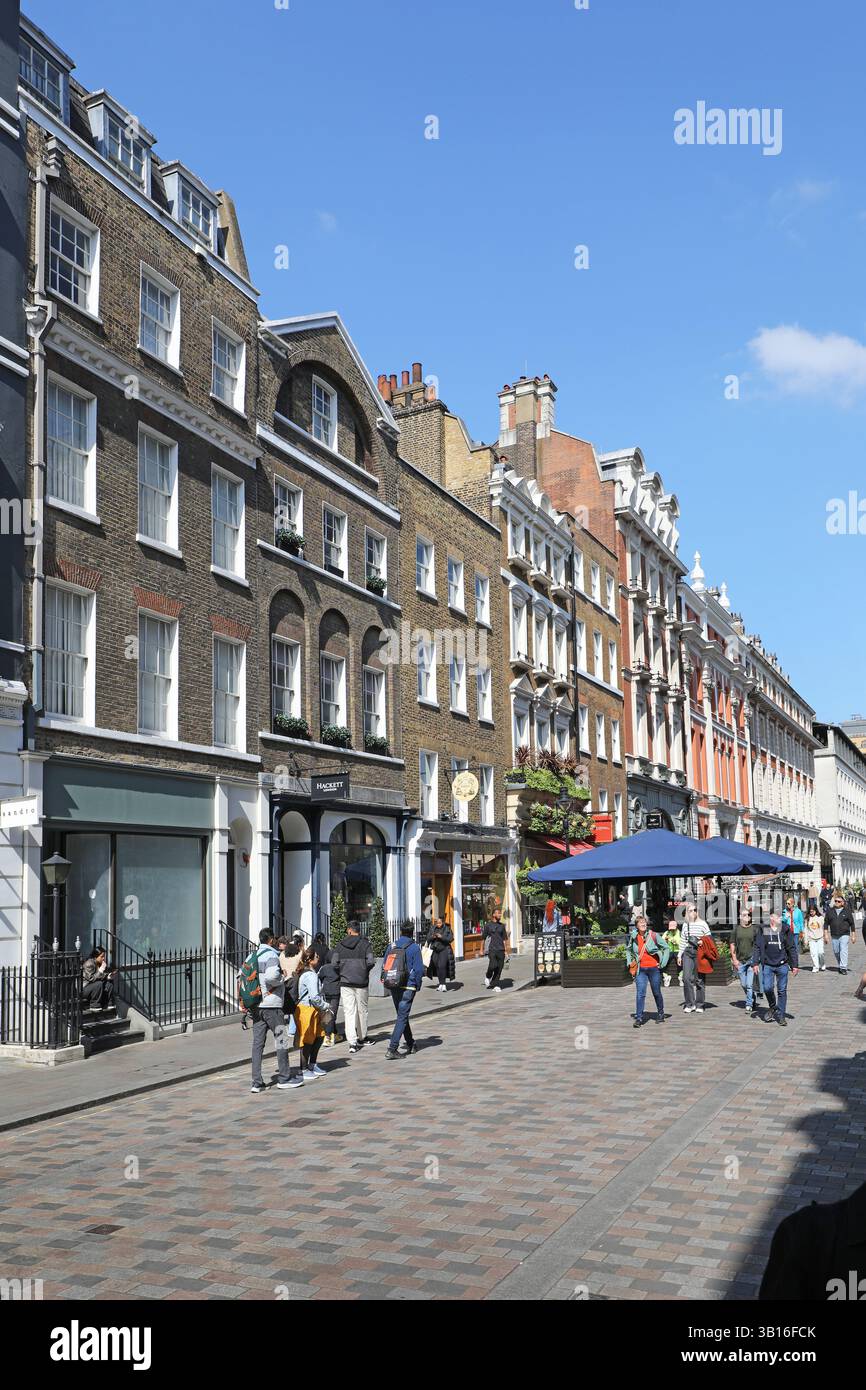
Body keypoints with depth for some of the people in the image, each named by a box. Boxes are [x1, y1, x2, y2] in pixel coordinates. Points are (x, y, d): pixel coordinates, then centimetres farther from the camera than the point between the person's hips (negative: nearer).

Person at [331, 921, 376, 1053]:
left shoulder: (340, 945, 2)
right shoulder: (365, 944, -3)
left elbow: (334, 963, -3)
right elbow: (371, 962, -11)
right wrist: (364, 971, 8)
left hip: (345, 983, 1)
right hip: (361, 982, -1)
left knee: (348, 1012, -1)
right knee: (362, 1010, 14)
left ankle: (352, 1042, -11)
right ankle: (362, 1038, 27)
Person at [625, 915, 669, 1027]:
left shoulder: (653, 936, -7)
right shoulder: (633, 938, 3)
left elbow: (666, 948, 0)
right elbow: (628, 949, 23)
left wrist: (663, 963, -3)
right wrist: (630, 961, 12)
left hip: (654, 968, -2)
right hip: (640, 969, 2)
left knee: (656, 993, 11)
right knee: (640, 994, -8)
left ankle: (660, 1014, 31)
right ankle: (638, 1018, -7)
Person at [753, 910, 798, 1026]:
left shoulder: (785, 930, 2)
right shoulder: (763, 931, 0)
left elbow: (792, 948, 5)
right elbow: (757, 947, 4)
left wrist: (794, 965, 3)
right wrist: (755, 962, -2)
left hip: (782, 965, 0)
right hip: (767, 965, 0)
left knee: (782, 990, 4)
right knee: (767, 988, -7)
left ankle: (781, 1016, 15)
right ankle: (772, 1007, 22)